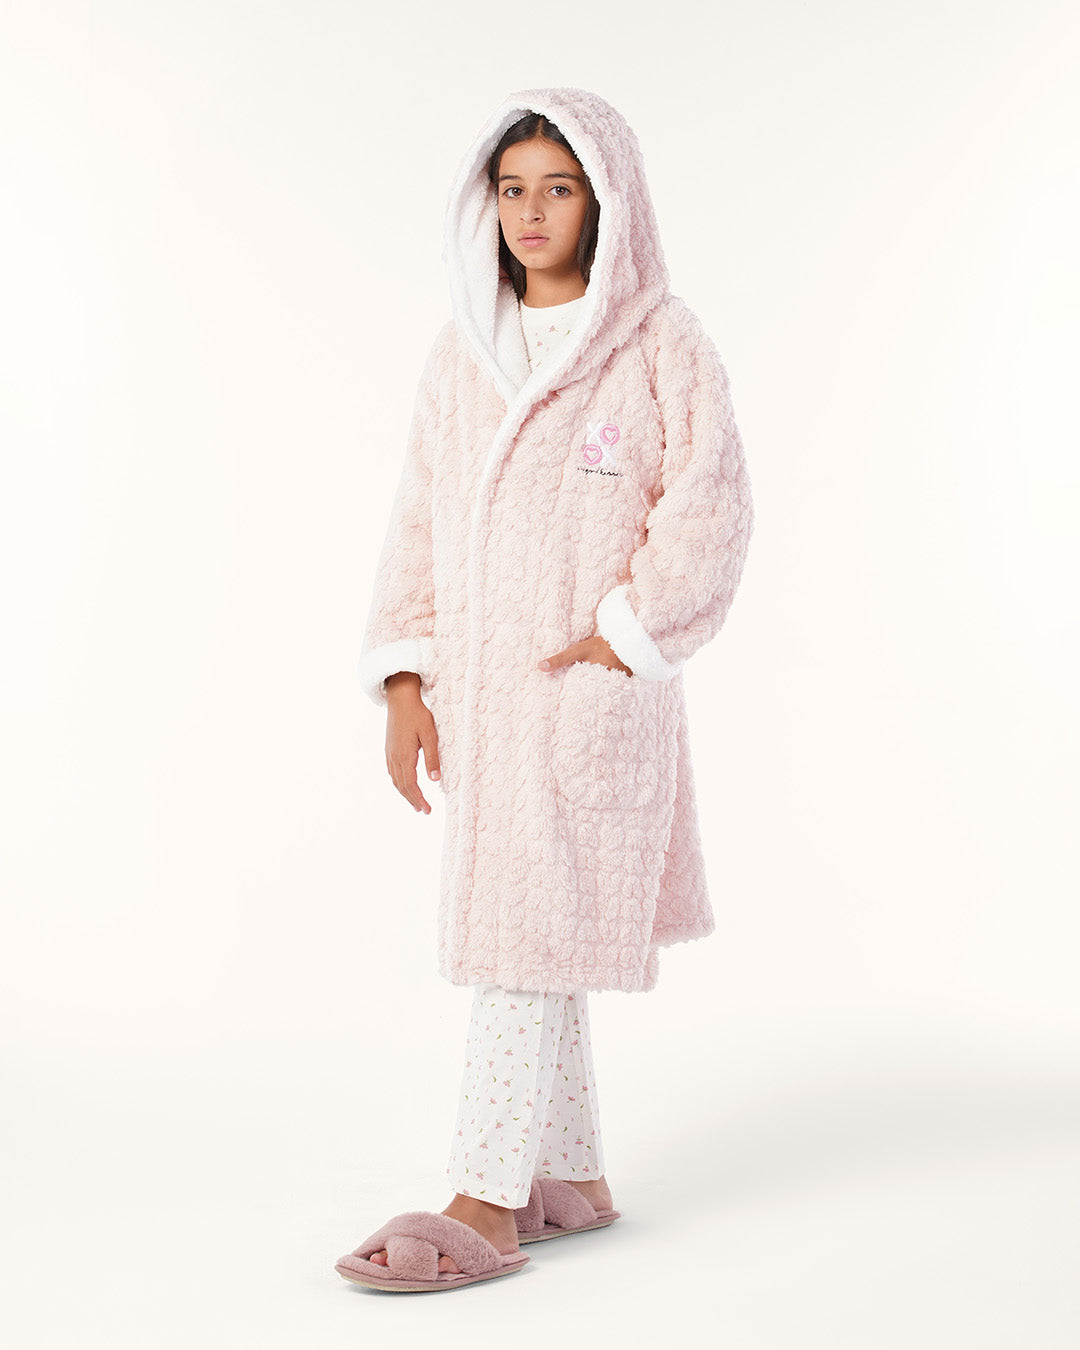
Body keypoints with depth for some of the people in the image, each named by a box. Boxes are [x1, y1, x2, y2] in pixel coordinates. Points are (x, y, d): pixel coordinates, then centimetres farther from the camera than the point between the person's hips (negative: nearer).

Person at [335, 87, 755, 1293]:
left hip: (593, 690, -6)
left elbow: (709, 509, -8)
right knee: (513, 933, 11)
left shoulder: (660, 343, -4)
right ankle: (572, 1177, 24)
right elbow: (420, 521, 10)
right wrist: (404, 682, 3)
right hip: (481, 689, 6)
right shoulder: (461, 353, 11)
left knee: (534, 934, -7)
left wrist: (626, 637, -14)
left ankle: (486, 1204, 0)